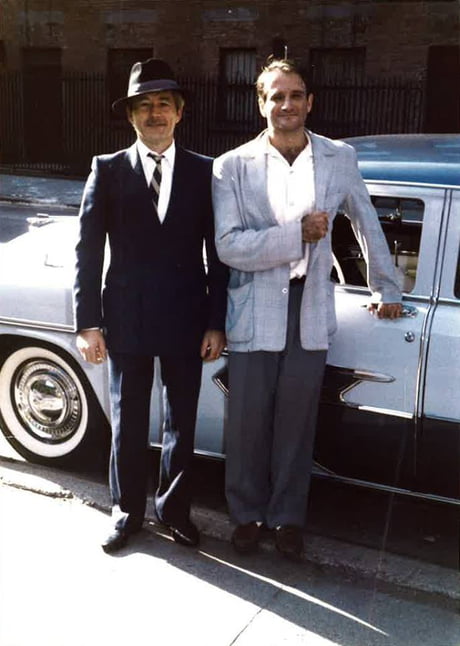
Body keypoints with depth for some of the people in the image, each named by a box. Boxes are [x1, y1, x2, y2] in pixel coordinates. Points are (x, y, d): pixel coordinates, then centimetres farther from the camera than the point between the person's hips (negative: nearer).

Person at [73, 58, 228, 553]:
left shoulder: (204, 172, 2)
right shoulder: (107, 170, 1)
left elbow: (217, 254, 2)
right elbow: (88, 251, -1)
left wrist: (216, 323, -2)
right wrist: (87, 323, -6)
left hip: (186, 320, 1)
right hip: (126, 320, 0)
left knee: (181, 423, 13)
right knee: (128, 424, 12)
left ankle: (173, 507, 34)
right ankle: (127, 511, 32)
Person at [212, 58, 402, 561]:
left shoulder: (339, 158, 2)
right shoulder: (234, 166, -5)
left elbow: (367, 223, 15)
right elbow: (228, 246, -13)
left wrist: (386, 288, 19)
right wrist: (298, 234, -19)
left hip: (310, 313, 1)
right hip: (254, 313, -1)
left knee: (295, 423, 11)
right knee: (248, 422, 9)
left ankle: (288, 516, 31)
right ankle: (247, 514, 31)